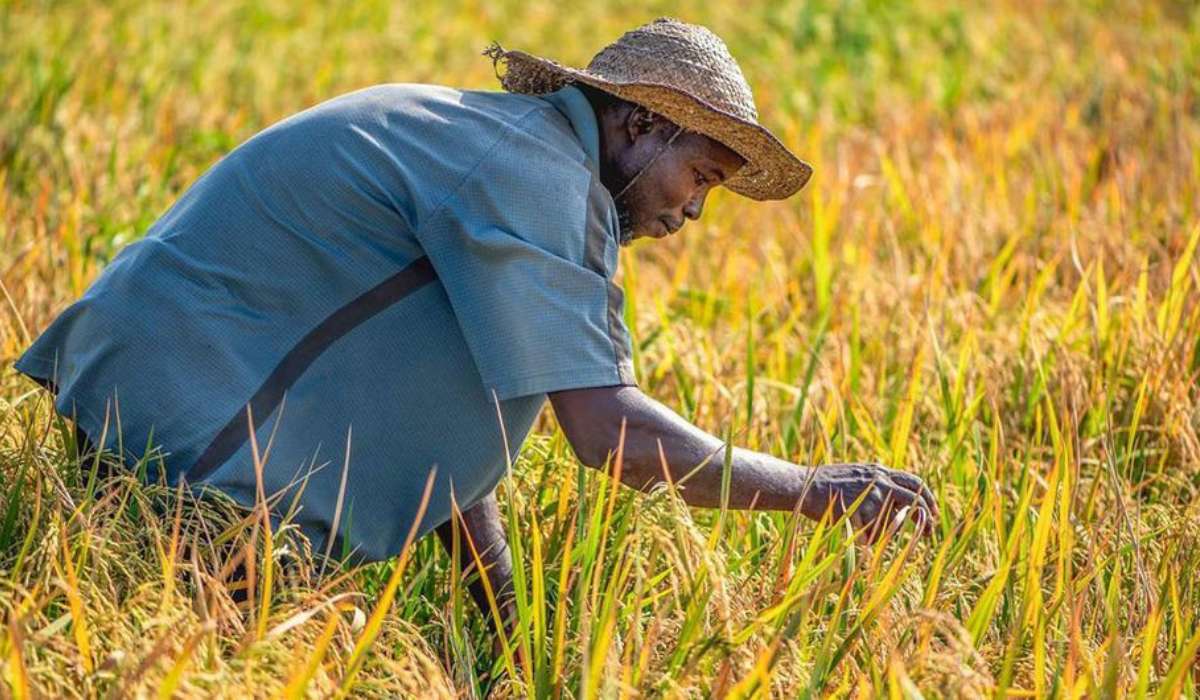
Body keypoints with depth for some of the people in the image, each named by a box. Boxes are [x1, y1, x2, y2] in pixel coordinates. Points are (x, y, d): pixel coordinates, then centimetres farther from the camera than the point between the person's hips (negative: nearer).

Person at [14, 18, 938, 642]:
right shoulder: (533, 173, -17)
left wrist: (515, 631, 15)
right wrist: (811, 489, -14)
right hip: (196, 412, -10)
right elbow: (610, 431, -24)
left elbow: (447, 418, 17)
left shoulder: (493, 143, 15)